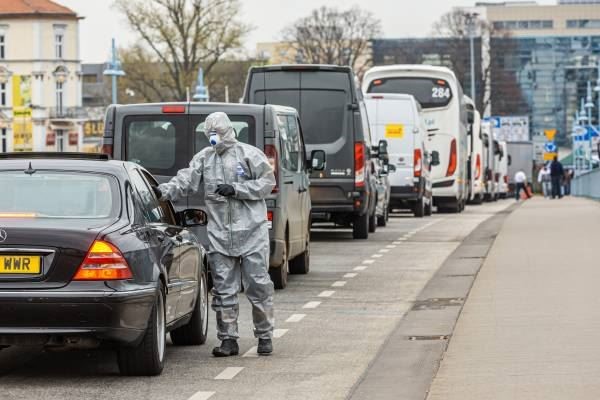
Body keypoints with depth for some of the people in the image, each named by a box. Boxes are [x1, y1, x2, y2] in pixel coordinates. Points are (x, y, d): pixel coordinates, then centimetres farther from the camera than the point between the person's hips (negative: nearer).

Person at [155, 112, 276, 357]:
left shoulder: (249, 155, 0)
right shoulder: (204, 158, 10)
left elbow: (267, 182, -3)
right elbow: (185, 181, 1)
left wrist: (235, 189, -11)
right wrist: (163, 191, -17)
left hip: (251, 233, -4)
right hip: (219, 235, 4)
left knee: (258, 286, -1)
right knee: (223, 289, 3)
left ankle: (265, 337, 10)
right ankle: (228, 339, 9)